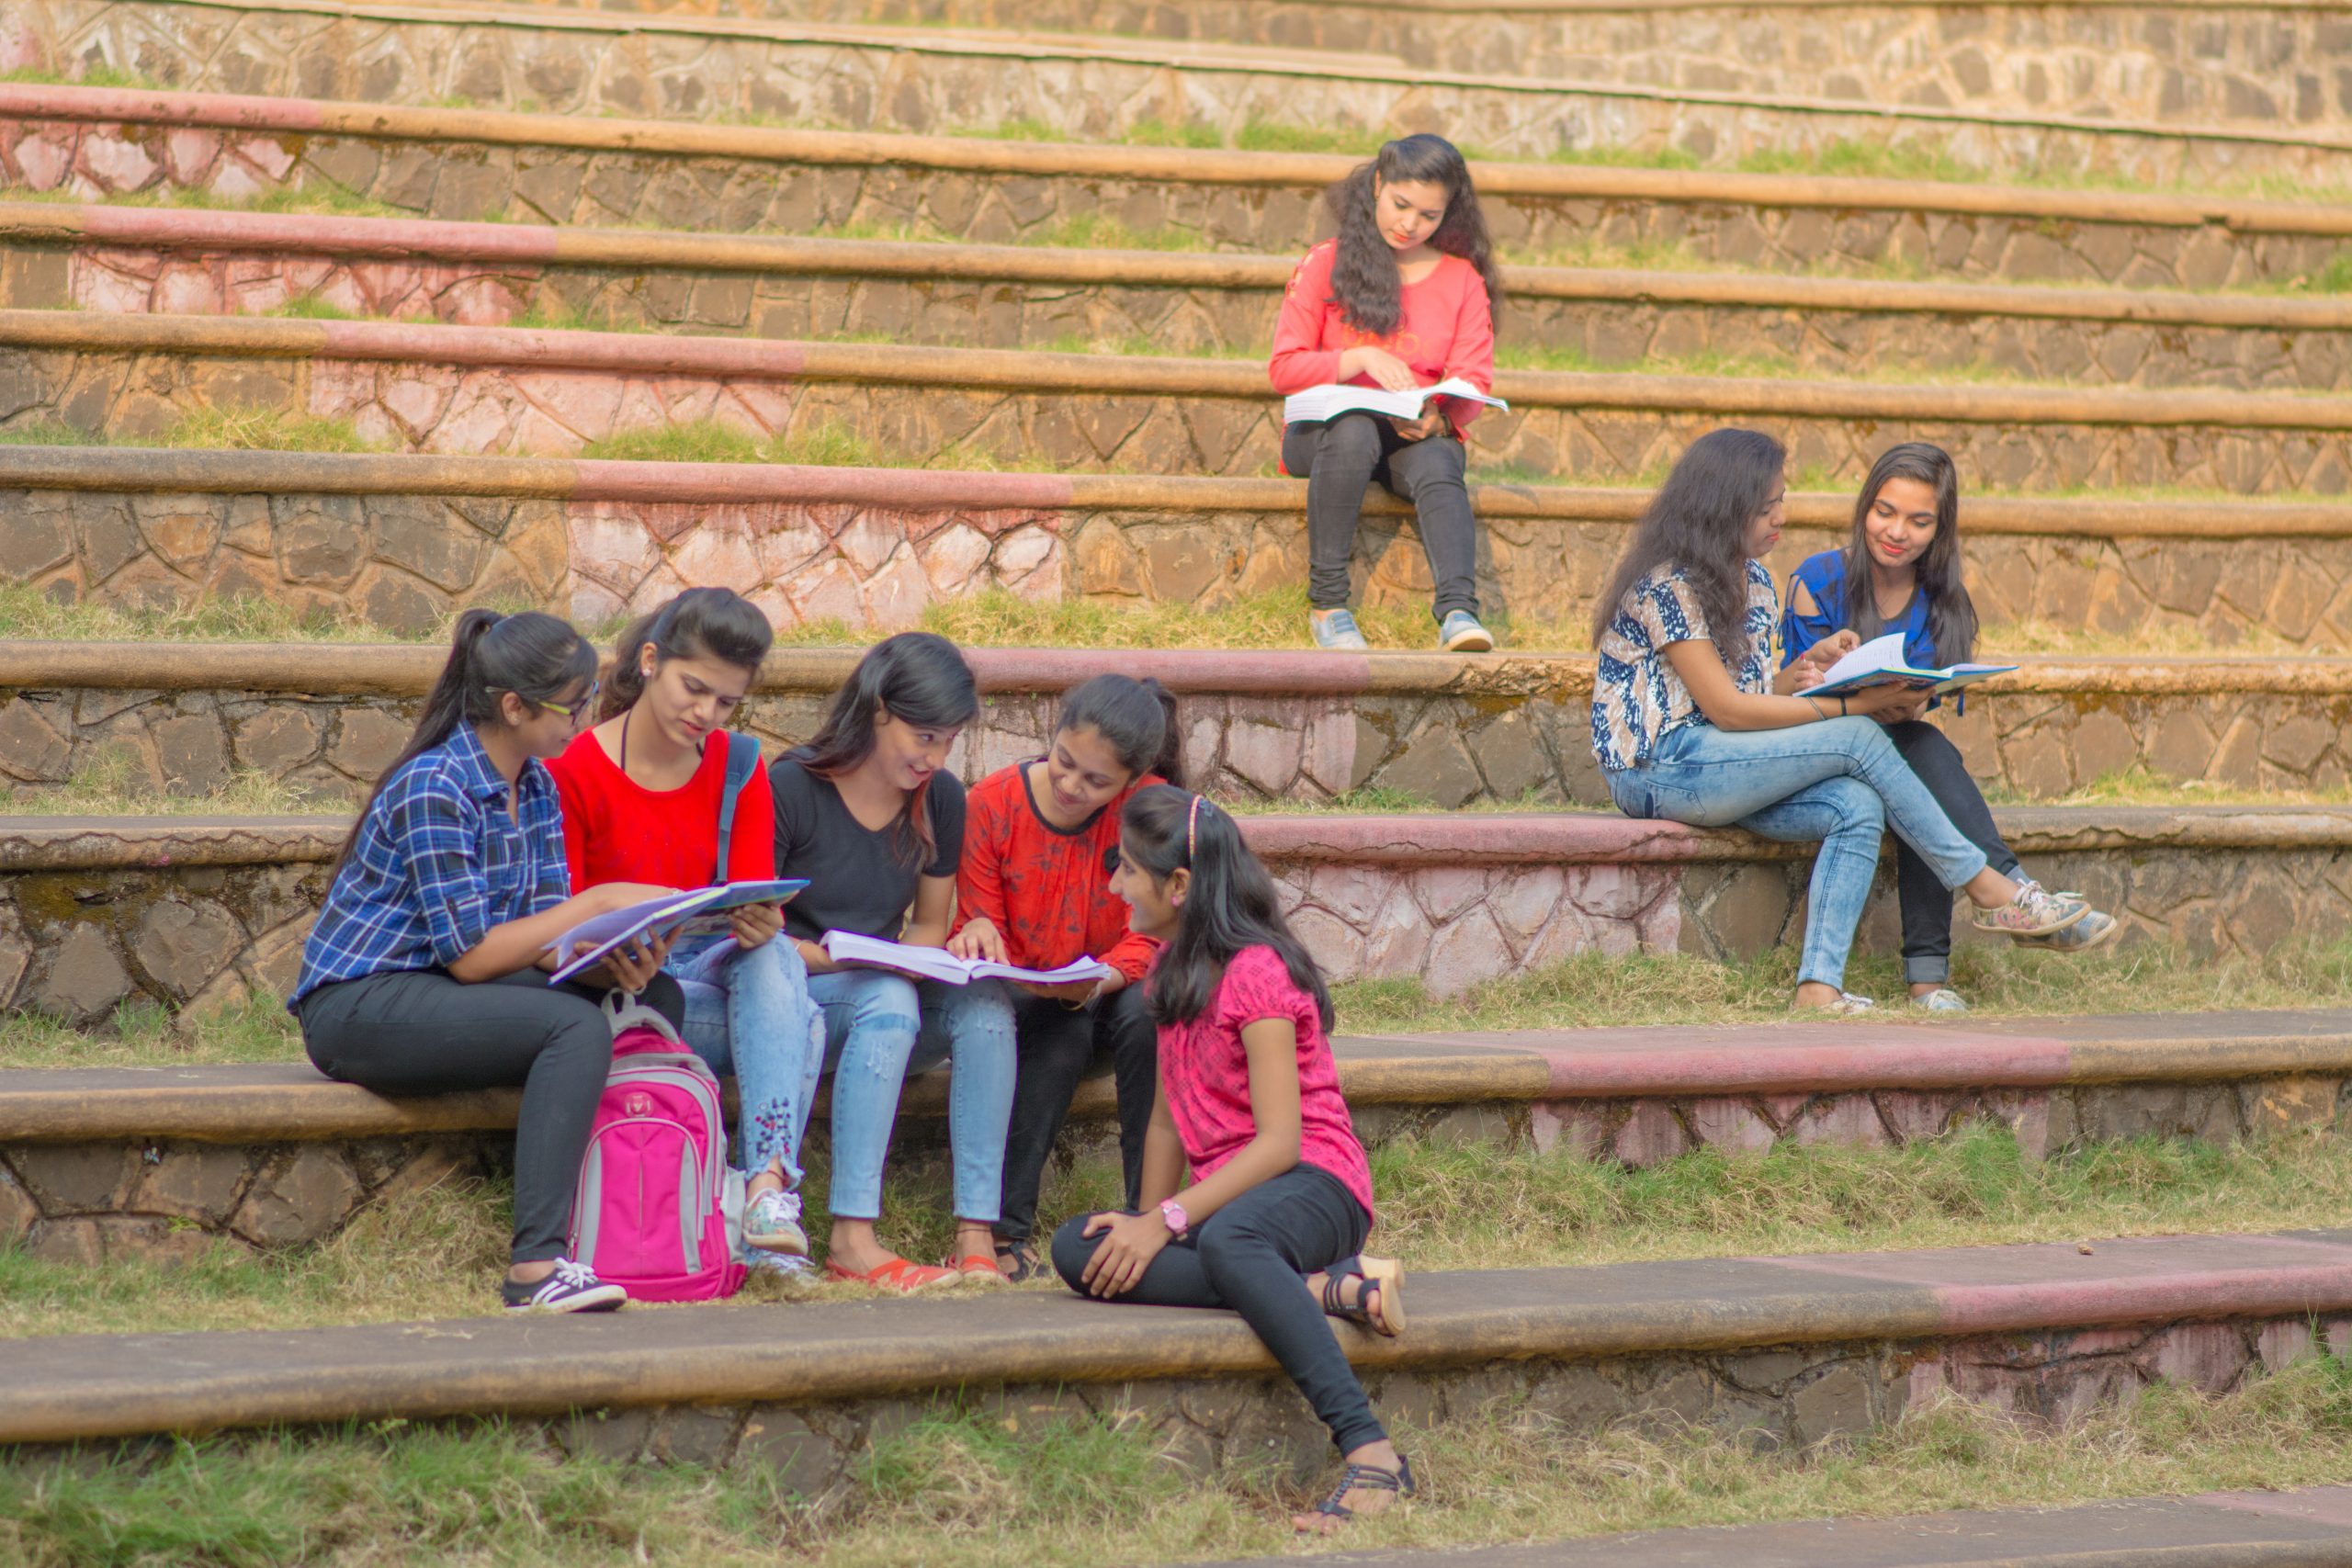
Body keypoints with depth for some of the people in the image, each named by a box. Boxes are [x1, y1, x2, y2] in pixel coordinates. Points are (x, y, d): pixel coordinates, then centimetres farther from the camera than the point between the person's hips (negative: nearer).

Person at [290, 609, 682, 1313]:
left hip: (439, 993, 9)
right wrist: (601, 903, -20)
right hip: (358, 1006, -9)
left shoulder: (535, 786, 7)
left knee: (655, 1000, -7)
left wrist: (612, 959, -18)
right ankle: (537, 1267, -35)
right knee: (576, 1028, -29)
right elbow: (471, 954, -21)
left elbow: (544, 931, 4)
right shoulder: (435, 790, -19)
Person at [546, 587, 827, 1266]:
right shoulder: (575, 772, -7)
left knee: (775, 957, -33)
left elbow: (760, 899, -1)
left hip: (711, 968, 4)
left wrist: (760, 923, -26)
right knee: (800, 1027, -29)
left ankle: (770, 1185, -42)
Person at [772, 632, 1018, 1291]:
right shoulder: (791, 789, -11)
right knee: (889, 1001, -36)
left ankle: (976, 1237, -31)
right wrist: (842, 958, -24)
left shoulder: (941, 799, 6)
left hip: (886, 999, 5)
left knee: (984, 1003, -25)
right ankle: (853, 1240, -42)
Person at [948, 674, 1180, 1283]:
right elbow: (977, 923, -2)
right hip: (1027, 998, 0)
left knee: (1144, 1014, -35)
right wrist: (977, 933, -29)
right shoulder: (993, 803, -11)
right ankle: (1008, 1226, -34)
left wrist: (1095, 982, -33)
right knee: (1062, 1033, -35)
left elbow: (1148, 939, -12)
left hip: (1114, 988, 0)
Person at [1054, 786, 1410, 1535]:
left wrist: (1169, 1221, -24)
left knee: (1227, 1240, -43)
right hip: (1224, 1196, 9)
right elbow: (1168, 1116, 14)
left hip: (1314, 1185, -9)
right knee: (1078, 1249, -18)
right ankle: (1328, 1287, -23)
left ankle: (1373, 1455, -49)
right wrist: (1147, 1220, -1)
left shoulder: (1256, 971, -13)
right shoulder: (1175, 973, 15)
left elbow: (1280, 1140, -18)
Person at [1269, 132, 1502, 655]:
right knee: (1354, 432, -37)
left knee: (1437, 466, -34)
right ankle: (1327, 604, -33)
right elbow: (1284, 368, -2)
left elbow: (1473, 381, 2)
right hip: (1323, 429, -1)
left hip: (1419, 436, 1)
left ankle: (1458, 611, -54)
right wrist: (1361, 360, -19)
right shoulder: (1325, 265, 4)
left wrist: (1439, 418, -21)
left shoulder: (1463, 280, 10)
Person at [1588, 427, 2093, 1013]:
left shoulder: (1753, 579, 15)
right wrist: (1850, 706, -16)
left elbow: (1755, 695, 14)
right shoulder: (1667, 585, -13)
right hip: (1657, 770, -9)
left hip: (1719, 768, 9)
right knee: (1859, 740, -17)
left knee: (1858, 807, -19)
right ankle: (1988, 889, -8)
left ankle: (1819, 987, -29)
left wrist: (1800, 675, -8)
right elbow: (1725, 709, -17)